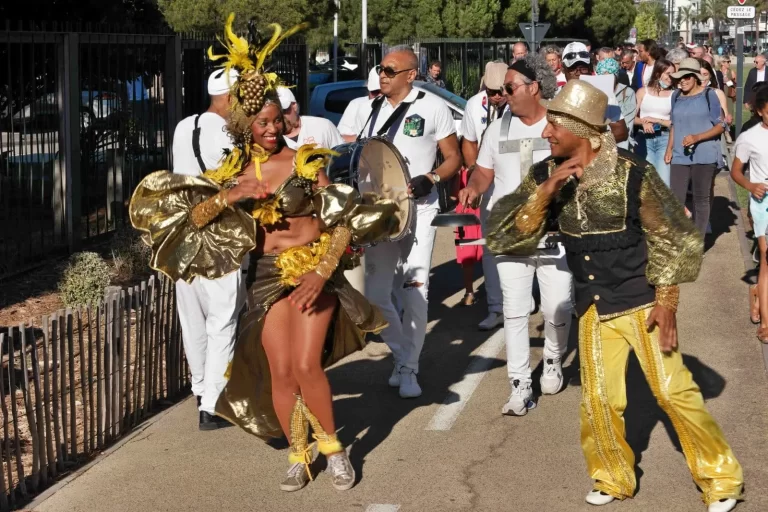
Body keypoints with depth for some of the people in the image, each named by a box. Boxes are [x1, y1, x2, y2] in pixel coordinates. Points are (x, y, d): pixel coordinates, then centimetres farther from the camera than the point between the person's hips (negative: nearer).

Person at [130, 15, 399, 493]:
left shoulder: (305, 161, -6)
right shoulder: (232, 172, 2)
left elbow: (344, 223, -8)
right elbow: (193, 217, -3)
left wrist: (321, 274, -19)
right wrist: (230, 195, -19)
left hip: (315, 268, -2)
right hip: (269, 274, 2)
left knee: (307, 367, -13)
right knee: (280, 373, -3)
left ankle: (332, 445, 10)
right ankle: (298, 454, 16)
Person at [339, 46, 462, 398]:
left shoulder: (432, 108, -3)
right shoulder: (369, 111, 11)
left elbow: (453, 159, -1)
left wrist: (430, 179, -18)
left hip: (417, 210, -4)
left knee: (414, 293, -6)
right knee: (375, 295, 4)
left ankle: (408, 369, 4)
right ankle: (403, 353, 24)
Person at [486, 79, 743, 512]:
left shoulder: (632, 173, -17)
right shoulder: (545, 175, -6)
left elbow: (672, 239, -8)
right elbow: (503, 237, -13)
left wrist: (667, 301, -12)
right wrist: (545, 192, -24)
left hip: (641, 301, -4)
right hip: (594, 307, 4)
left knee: (673, 390, -4)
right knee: (598, 400, 7)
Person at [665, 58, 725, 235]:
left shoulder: (708, 95, -4)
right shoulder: (676, 96, 9)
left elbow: (721, 126, -5)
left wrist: (697, 137, -18)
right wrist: (669, 149, 9)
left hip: (704, 156, -4)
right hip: (680, 156, 4)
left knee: (701, 199, 3)